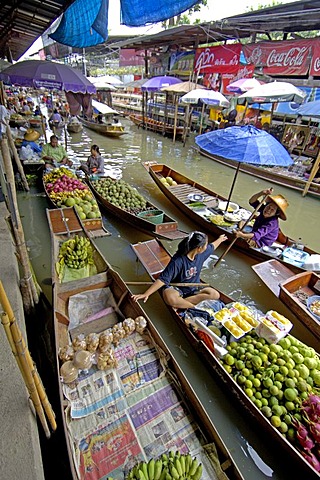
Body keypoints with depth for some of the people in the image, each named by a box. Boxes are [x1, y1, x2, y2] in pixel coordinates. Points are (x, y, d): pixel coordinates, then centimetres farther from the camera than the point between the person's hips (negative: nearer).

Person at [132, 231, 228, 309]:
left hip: (194, 288, 7)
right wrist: (146, 294, -34)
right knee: (169, 298, -41)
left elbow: (211, 247, 17)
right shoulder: (178, 261, -29)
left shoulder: (201, 253, -8)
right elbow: (163, 279, -29)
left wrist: (220, 239, 35)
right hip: (177, 288, -6)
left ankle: (180, 303, -20)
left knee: (215, 295, -20)